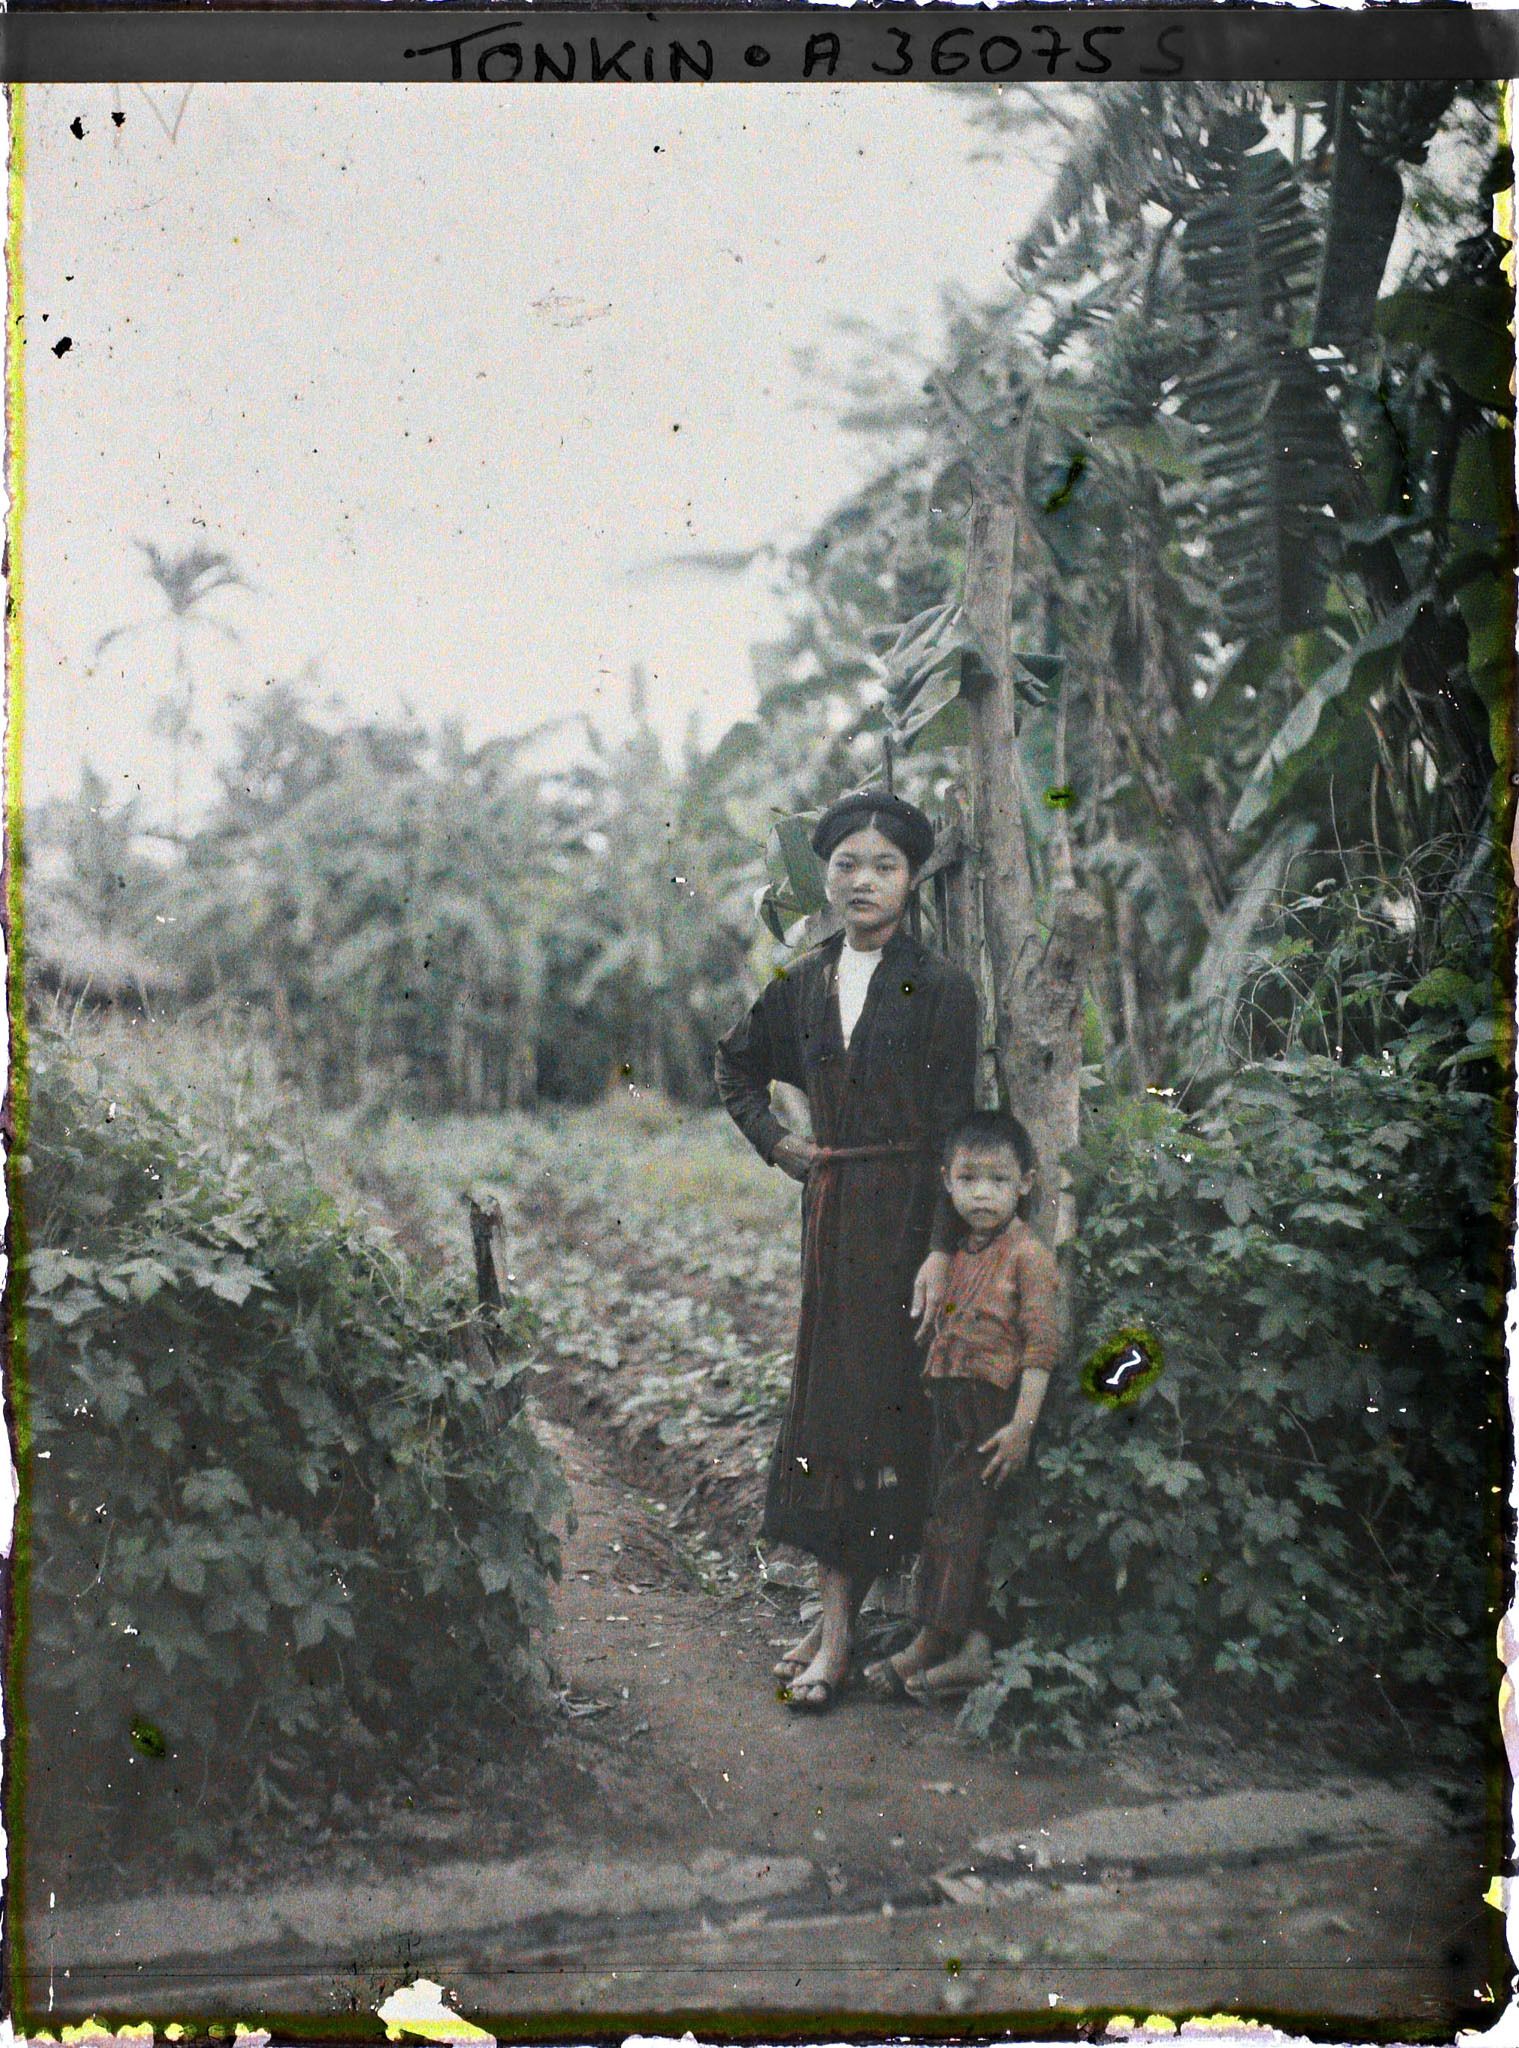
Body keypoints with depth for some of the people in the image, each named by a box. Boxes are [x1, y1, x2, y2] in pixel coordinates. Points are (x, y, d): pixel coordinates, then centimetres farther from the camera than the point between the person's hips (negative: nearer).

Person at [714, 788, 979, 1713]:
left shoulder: (942, 988, -6)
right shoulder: (805, 983, 9)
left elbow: (953, 1129, -11)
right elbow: (738, 1062, 27)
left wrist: (941, 1251, -17)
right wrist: (775, 1140, 11)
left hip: (907, 1216, -5)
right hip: (832, 1212, 5)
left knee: (881, 1402, -5)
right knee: (824, 1396, 6)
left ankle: (841, 1629, -1)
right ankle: (835, 1615, 13)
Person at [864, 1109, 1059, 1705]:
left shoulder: (1028, 1254, -11)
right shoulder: (958, 1253, 12)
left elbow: (1042, 1343, -14)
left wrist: (1023, 1423, -18)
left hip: (994, 1407, -8)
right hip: (948, 1404, 8)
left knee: (957, 1527, -5)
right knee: (952, 1526, 7)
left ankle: (926, 1648, 3)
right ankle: (974, 1647, 10)